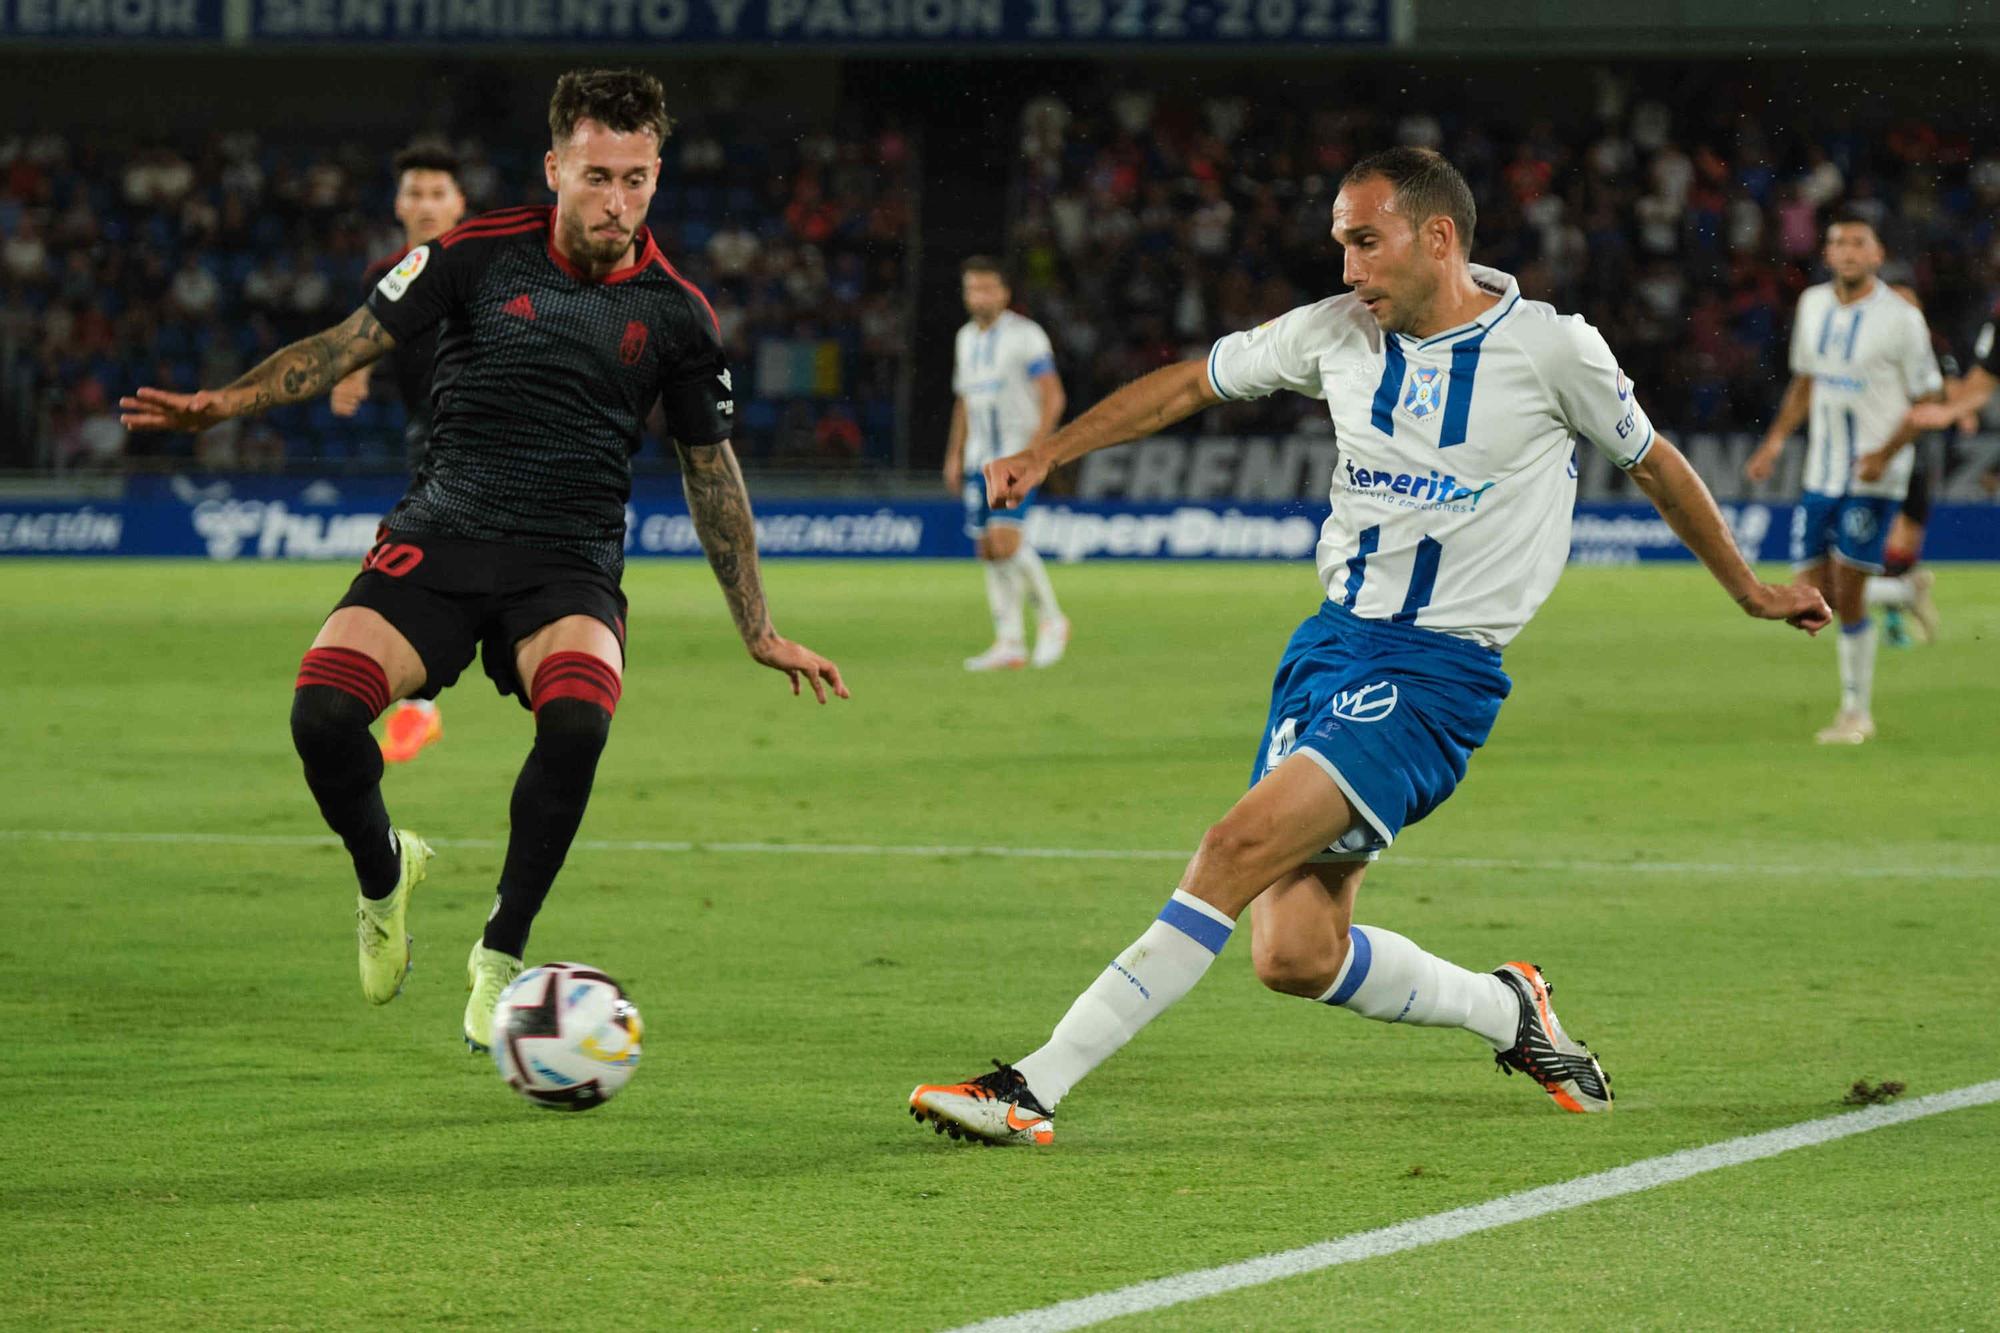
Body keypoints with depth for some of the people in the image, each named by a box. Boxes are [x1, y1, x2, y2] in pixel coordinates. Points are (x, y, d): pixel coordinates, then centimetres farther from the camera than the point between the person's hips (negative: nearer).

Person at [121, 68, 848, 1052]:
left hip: (569, 565, 0)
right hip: (441, 537, 0)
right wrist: (227, 402, -12)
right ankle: (382, 871, 11)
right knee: (323, 713, -25)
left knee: (578, 716, -33)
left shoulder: (674, 314, 2)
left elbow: (710, 469, 14)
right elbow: (352, 344, 4)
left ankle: (501, 953, -11)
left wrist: (759, 632, 17)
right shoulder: (480, 255, -1)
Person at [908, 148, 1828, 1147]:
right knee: (1293, 956, -5)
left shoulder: (1551, 349, -4)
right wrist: (1046, 453, 12)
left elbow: (1654, 464, 12)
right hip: (1332, 642, 5)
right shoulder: (1336, 333, 6)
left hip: (1439, 671, -5)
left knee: (1241, 848, -23)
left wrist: (1750, 592, 23)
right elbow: (1191, 383, 19)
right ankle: (1508, 1011, 22)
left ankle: (1035, 1089, -25)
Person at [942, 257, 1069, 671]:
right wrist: (955, 455, 18)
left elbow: (1053, 397, -11)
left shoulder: (1025, 335, -7)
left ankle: (1051, 619, -4)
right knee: (988, 550, 2)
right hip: (979, 458, 7)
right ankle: (1010, 644, 5)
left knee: (1004, 539, -20)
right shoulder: (966, 338, 15)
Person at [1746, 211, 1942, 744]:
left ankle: (1857, 712, 4)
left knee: (1848, 594, -9)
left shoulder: (1900, 318, -11)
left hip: (1873, 479, -6)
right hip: (1821, 474, 6)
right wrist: (1775, 441, 13)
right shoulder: (1813, 305, 7)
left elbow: (1927, 399, -7)